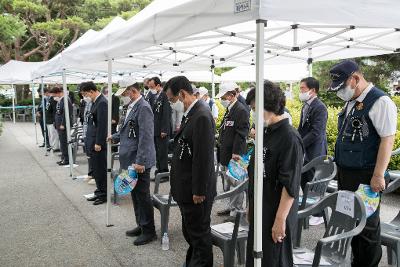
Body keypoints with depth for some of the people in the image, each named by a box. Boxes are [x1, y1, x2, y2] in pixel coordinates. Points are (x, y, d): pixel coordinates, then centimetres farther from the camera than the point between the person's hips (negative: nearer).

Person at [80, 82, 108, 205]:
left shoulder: (102, 103, -17)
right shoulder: (95, 102, 12)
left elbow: (102, 125, -20)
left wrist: (98, 143, -19)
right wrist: (90, 142, 15)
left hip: (98, 144, -9)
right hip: (92, 142, 9)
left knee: (101, 170, 1)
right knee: (95, 169, 16)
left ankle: (104, 195, 13)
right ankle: (99, 192, 28)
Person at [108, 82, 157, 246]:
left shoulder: (143, 108, -18)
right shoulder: (132, 107, 10)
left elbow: (146, 137, -23)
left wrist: (140, 162, -25)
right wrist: (115, 137, 27)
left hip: (139, 162, -9)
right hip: (131, 160, 9)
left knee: (142, 195, 2)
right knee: (135, 195, 18)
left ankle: (149, 231, 16)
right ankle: (141, 226, 32)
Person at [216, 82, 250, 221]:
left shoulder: (241, 110, -15)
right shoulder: (229, 110, 14)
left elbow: (241, 134, -20)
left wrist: (236, 153, -22)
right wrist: (220, 144, 15)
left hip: (234, 155, -10)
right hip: (225, 154, 10)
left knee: (235, 183, -1)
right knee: (228, 182, 18)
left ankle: (236, 211, 10)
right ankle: (231, 207, 30)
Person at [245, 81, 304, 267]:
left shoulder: (289, 138, -19)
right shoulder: (265, 133, 8)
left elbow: (291, 186, -21)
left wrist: (280, 220, -18)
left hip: (276, 217, -8)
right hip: (259, 213, 8)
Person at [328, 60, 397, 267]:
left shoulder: (380, 102, -15)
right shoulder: (351, 102, 11)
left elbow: (388, 140, -18)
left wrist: (378, 176, -20)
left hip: (364, 176, -8)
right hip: (345, 173, 8)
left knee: (367, 224, 6)